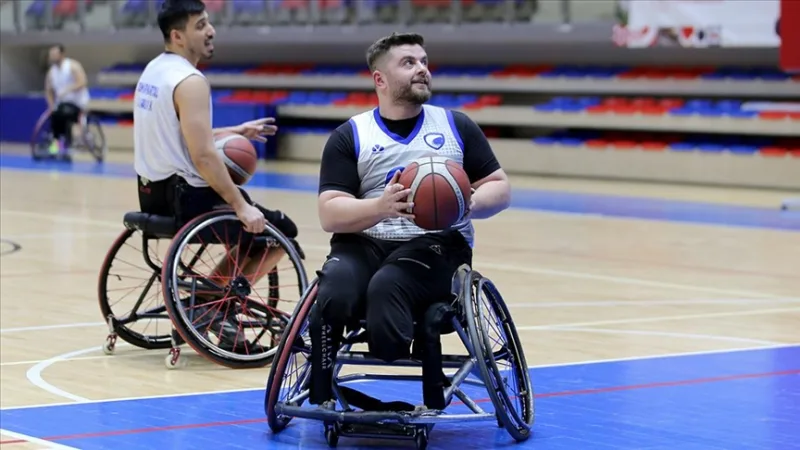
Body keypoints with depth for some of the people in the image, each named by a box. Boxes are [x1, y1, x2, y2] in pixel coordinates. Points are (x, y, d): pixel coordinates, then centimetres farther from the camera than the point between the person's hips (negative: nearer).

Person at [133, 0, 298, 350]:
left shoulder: (153, 71, 10)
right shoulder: (190, 81, -19)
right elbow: (203, 156, -25)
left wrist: (235, 132, 23)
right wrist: (241, 206, -21)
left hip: (153, 194, 9)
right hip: (186, 197, -9)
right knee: (281, 232, 2)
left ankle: (207, 295, 24)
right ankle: (215, 300, -2)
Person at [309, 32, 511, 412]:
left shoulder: (456, 127, 14)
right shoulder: (349, 136, 9)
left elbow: (499, 188, 14)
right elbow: (330, 214, -1)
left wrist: (470, 204, -9)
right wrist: (381, 206, -20)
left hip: (437, 244, 0)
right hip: (363, 244, 1)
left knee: (386, 286, -35)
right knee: (334, 292, -34)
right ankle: (321, 400, -12)